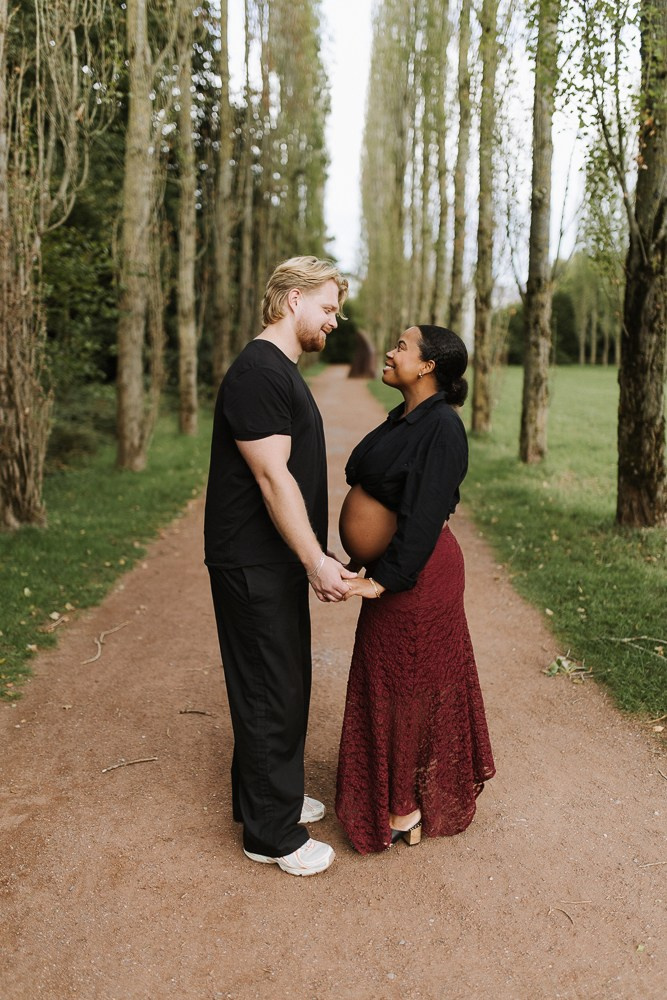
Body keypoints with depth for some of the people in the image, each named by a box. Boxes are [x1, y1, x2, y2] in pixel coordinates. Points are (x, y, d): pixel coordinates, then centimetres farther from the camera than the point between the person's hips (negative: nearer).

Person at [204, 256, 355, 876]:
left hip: (279, 562, 10)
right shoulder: (258, 372, -18)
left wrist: (312, 556, 20)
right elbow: (272, 477, -24)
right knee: (270, 693, 1)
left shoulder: (282, 370, 15)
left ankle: (272, 797, 36)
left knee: (283, 685, 19)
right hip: (253, 565, -10)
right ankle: (271, 833, 16)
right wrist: (315, 559, -23)